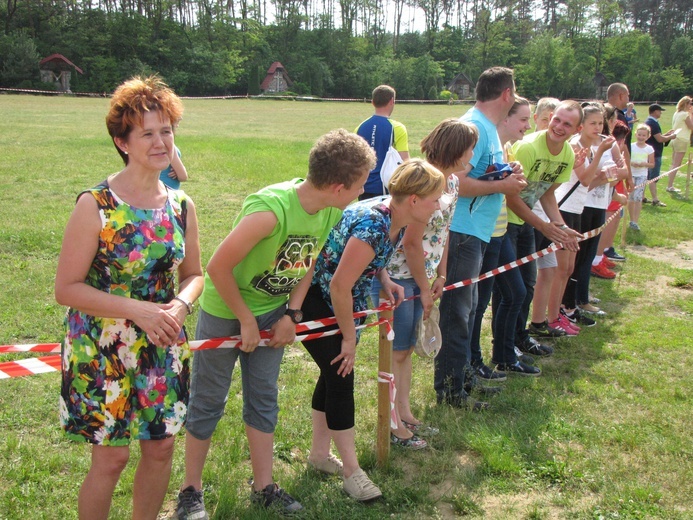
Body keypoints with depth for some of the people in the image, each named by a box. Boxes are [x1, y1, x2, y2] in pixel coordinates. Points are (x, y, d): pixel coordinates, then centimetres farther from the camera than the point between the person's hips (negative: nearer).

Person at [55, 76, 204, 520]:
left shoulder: (181, 206, 1)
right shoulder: (95, 205, -14)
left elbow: (194, 274, 11)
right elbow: (66, 288, -14)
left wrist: (180, 305, -11)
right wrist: (137, 309, -22)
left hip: (165, 348, 5)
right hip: (104, 351, -5)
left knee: (161, 447, 13)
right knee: (112, 457, 2)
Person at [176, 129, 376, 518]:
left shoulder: (332, 212, -12)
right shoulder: (270, 209, -35)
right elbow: (219, 267, -27)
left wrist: (292, 314, -3)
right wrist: (247, 320, -17)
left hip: (273, 312, 6)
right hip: (225, 311, -6)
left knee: (264, 399, 15)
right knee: (208, 403, 8)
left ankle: (263, 486, 29)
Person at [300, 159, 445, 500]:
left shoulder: (396, 219, -7)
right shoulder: (373, 226, -34)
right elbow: (340, 287, -31)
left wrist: (385, 281, -6)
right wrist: (349, 337, -18)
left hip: (338, 303, 9)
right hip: (313, 299, -9)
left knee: (334, 373, 15)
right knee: (340, 376, -5)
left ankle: (320, 453, 31)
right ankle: (352, 471, 7)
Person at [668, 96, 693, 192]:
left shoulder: (676, 113, 12)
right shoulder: (685, 114, -12)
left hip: (675, 139, 9)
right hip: (682, 141, -9)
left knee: (674, 164, 12)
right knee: (676, 165, -6)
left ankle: (670, 185, 14)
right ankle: (670, 186, -7)